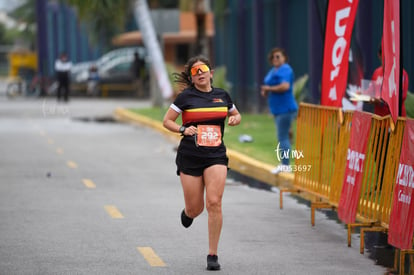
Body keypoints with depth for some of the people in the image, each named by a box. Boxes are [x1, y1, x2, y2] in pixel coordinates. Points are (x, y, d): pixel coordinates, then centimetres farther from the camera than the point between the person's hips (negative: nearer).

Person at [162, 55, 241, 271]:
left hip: (216, 156, 1)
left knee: (214, 203, -13)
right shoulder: (186, 96, -2)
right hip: (189, 156, -1)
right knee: (195, 208, 4)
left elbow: (236, 115, 24)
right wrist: (183, 129, -15)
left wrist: (235, 119, 1)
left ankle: (212, 255, -4)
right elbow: (167, 121, 3)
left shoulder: (222, 96, 7)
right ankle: (188, 212, 46)